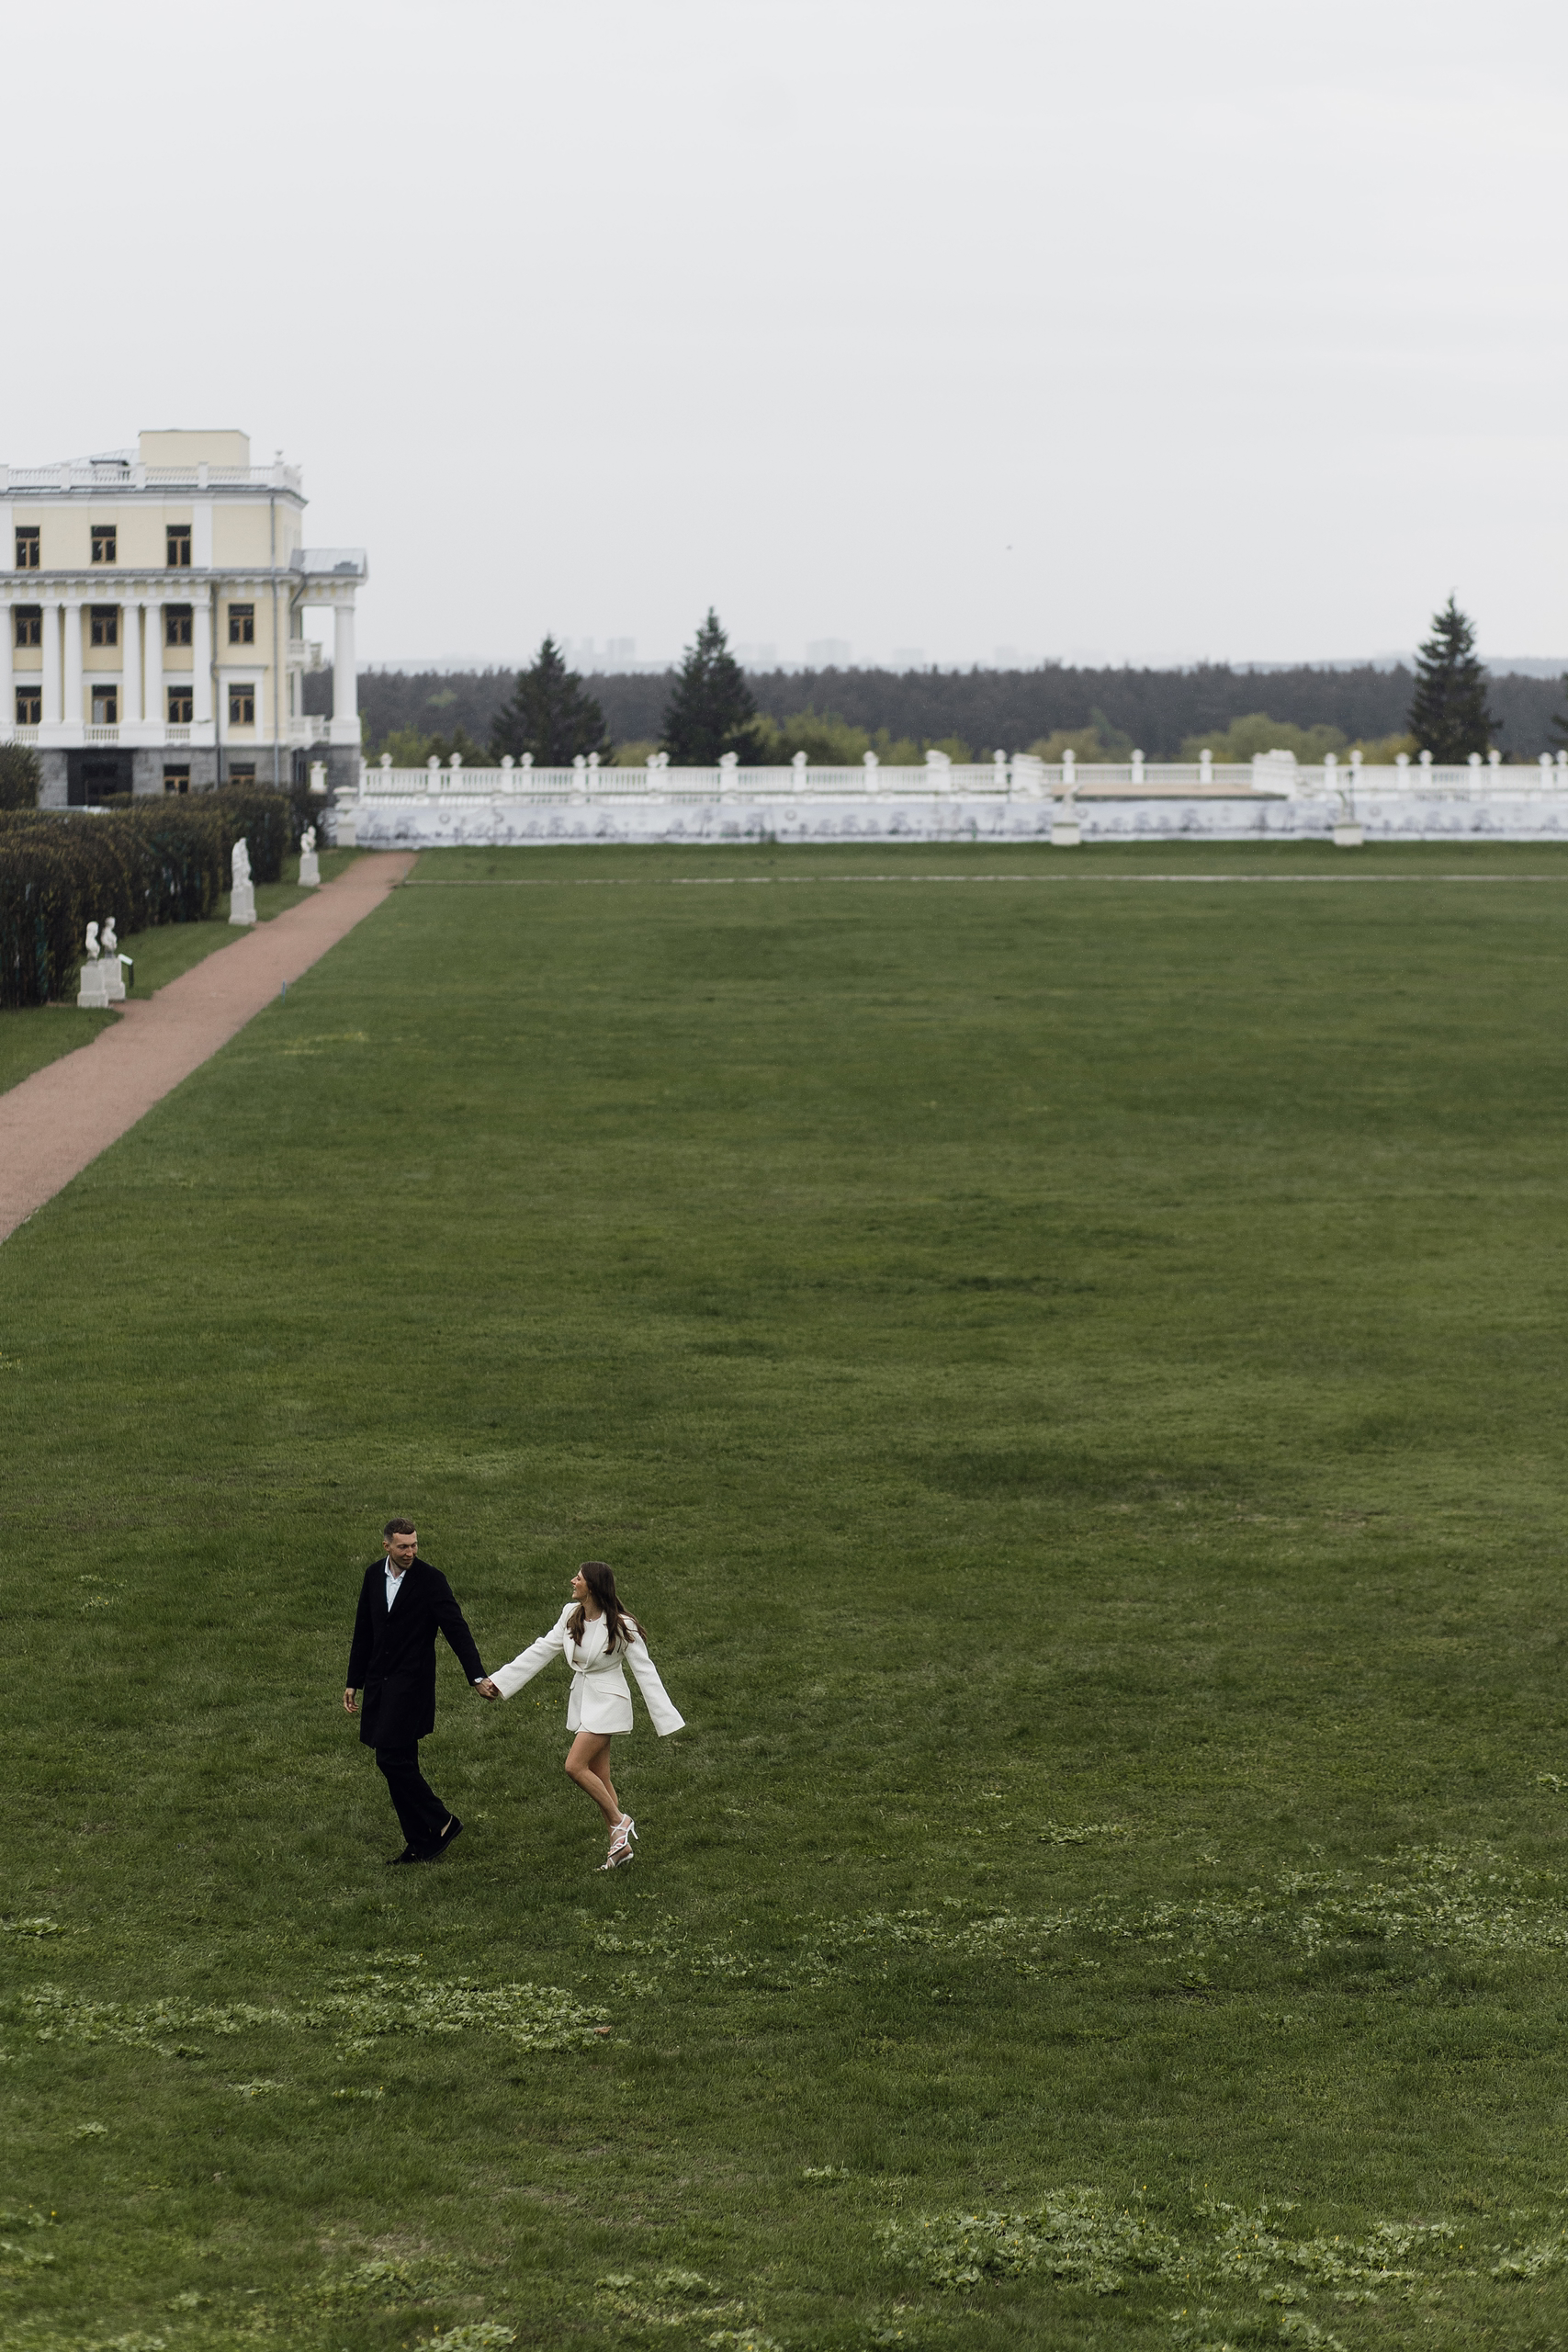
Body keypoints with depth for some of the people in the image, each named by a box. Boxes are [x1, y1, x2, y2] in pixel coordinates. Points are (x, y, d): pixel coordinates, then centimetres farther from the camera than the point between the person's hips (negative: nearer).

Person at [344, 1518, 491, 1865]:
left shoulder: (430, 1579, -10)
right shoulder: (374, 1575, 7)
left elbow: (456, 1629, -13)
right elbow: (363, 1632, 16)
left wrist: (478, 1677, -20)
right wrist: (353, 1682, 18)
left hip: (411, 1683, -6)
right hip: (379, 1681, 6)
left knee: (392, 1759, -14)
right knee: (398, 1763, 7)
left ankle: (442, 1823, -2)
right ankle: (420, 1843, 13)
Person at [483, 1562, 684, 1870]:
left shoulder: (620, 1626, -15)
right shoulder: (571, 1616, 1)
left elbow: (645, 1671, -12)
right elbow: (541, 1650, 6)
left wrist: (666, 1718, -13)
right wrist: (498, 1682, 4)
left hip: (607, 1702, -7)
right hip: (582, 1700, 7)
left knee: (575, 1766, -17)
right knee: (598, 1777, 9)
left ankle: (620, 1821, -1)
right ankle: (621, 1846, 16)